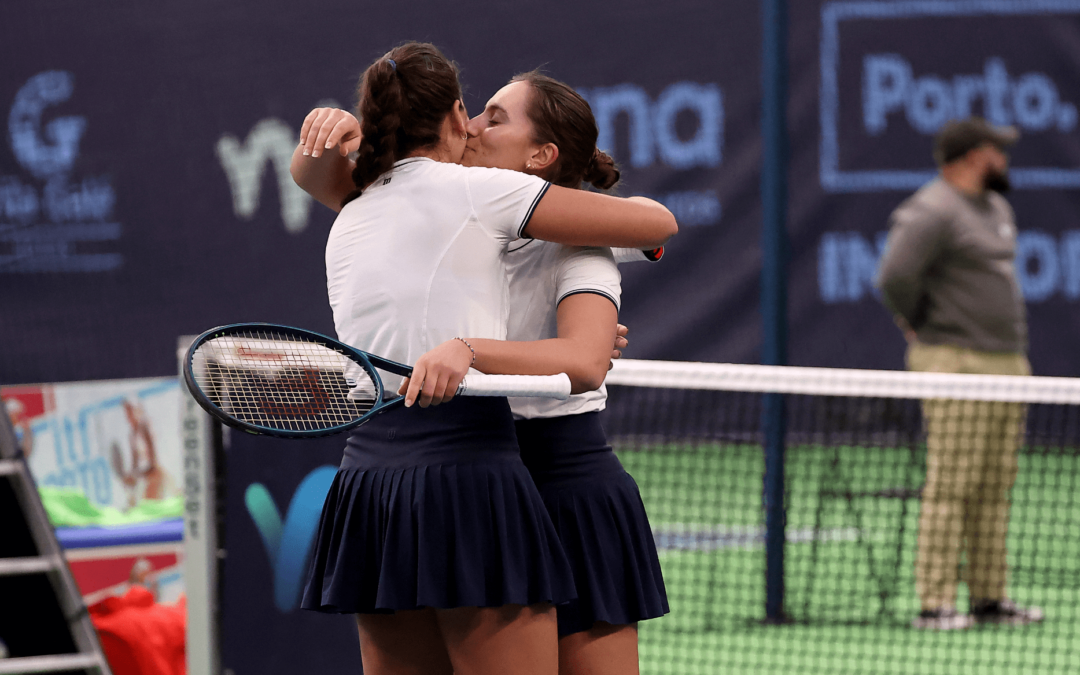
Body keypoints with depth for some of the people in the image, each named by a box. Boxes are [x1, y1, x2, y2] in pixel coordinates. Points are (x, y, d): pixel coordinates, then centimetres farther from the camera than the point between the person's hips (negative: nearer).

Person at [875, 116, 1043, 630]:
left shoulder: (996, 208, 19)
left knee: (994, 492, 9)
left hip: (1007, 362, 9)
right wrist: (921, 324, -7)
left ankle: (990, 598, 14)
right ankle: (935, 603, -10)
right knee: (951, 488, -10)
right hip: (956, 364, -9)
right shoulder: (931, 212, -12)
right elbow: (894, 277, -22)